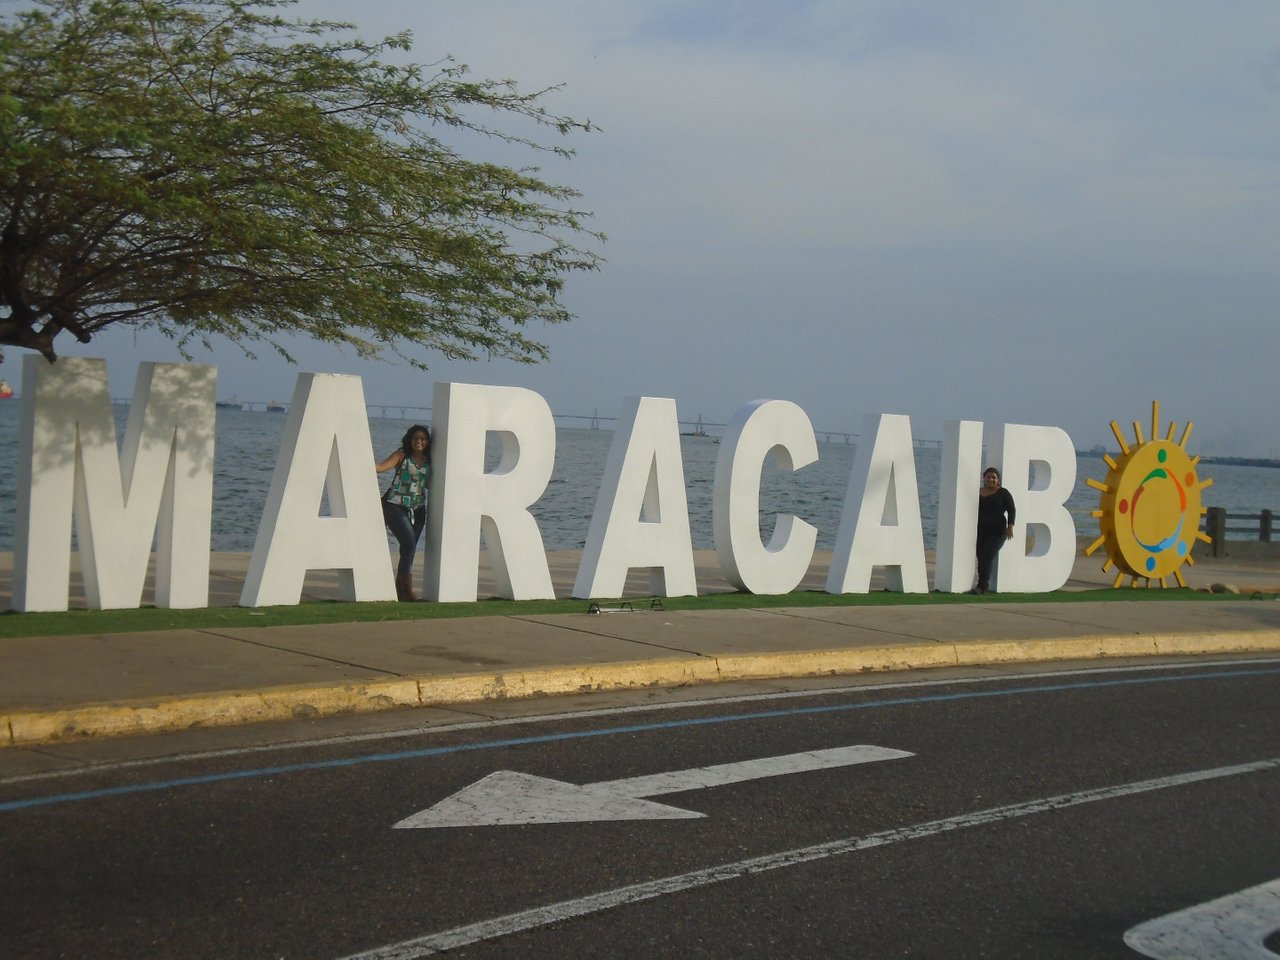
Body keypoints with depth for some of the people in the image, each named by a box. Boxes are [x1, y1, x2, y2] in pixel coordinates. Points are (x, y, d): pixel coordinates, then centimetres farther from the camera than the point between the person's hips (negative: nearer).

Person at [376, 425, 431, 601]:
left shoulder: (428, 461, 11)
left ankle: (400, 588, 14)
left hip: (417, 509, 5)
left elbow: (430, 485, 19)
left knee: (409, 548, 5)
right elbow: (383, 466, -17)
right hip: (396, 506, -5)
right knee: (409, 543, -16)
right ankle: (406, 587, -8)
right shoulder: (402, 456, -3)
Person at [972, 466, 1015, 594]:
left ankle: (982, 586, -19)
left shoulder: (1003, 493, -1)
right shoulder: (978, 492, 12)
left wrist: (1010, 527, -13)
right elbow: (975, 511, 20)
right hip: (981, 531, 5)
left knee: (988, 557, -15)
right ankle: (984, 585, 11)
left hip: (997, 531, -5)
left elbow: (1011, 510, -3)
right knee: (981, 557, 2)